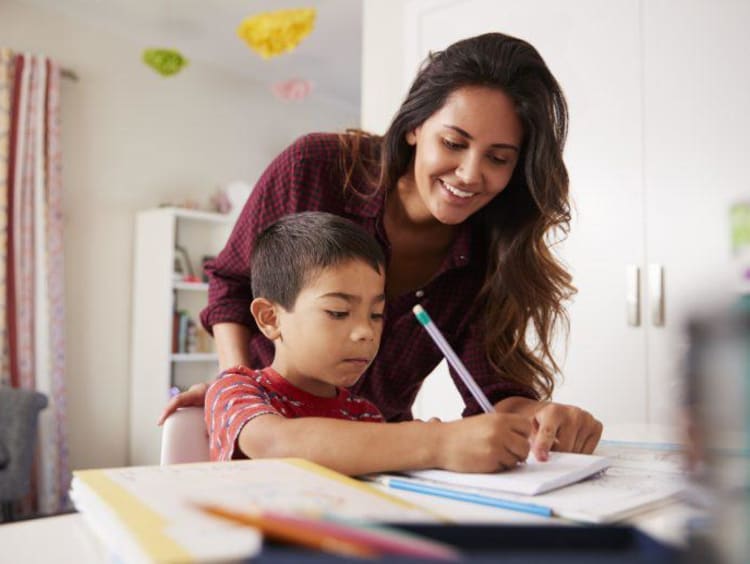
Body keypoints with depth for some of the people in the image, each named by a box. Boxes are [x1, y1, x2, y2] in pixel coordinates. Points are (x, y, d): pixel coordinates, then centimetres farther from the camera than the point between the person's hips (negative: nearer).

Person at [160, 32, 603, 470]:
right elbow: (233, 281, -5)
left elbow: (494, 392, -18)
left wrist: (540, 416, -40)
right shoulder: (314, 166, -20)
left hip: (377, 448, 4)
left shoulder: (493, 252, -14)